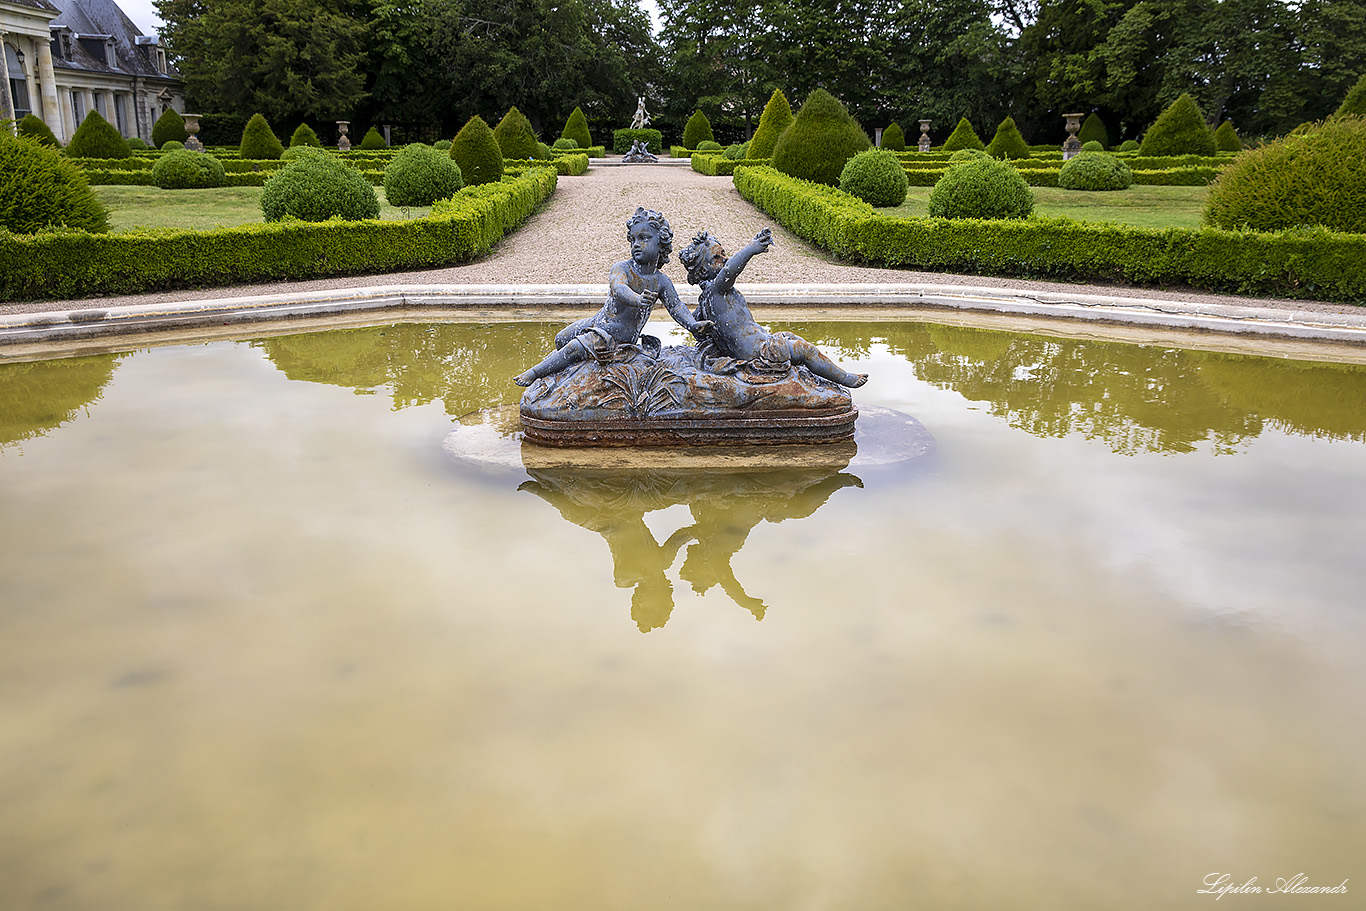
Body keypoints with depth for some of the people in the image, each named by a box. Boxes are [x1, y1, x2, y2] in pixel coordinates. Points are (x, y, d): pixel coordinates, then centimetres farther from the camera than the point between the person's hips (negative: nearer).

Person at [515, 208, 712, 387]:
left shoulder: (661, 281, -6)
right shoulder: (621, 268, -14)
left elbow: (676, 306, -3)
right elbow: (619, 288, -34)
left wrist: (692, 325, -23)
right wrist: (636, 299, -57)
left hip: (618, 339, -3)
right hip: (598, 323, 3)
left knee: (575, 348, -19)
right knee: (561, 339, 19)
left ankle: (535, 373, -4)